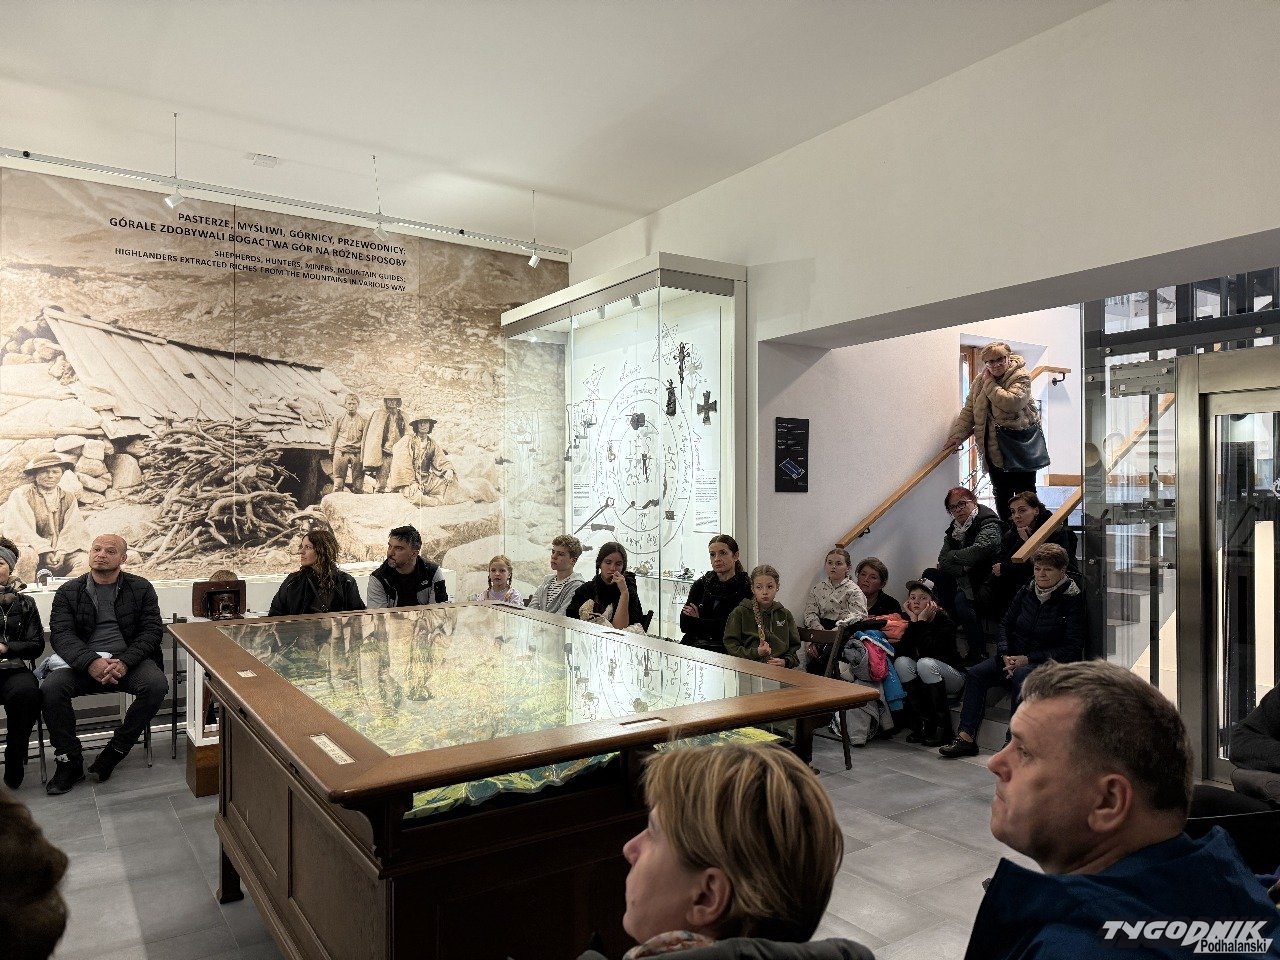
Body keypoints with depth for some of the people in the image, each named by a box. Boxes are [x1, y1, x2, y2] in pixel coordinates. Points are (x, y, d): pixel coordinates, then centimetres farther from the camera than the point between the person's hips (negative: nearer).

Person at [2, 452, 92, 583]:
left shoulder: (68, 498, 12)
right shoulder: (21, 495, -1)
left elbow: (73, 530, 1)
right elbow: (23, 531, -11)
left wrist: (62, 552, -18)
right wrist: (45, 552, -22)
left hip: (61, 553, 3)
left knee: (85, 560, -25)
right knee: (28, 556, -36)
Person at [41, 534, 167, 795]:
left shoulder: (141, 588, 6)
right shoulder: (68, 592, 8)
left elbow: (152, 630, -1)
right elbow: (61, 634, -4)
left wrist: (125, 662, -19)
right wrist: (91, 662, -24)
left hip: (128, 660, -1)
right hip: (81, 663, 1)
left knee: (157, 685, -29)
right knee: (50, 688, -28)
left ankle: (114, 752, -12)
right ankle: (69, 762, -12)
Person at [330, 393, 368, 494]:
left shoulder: (364, 420, 6)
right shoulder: (339, 419, 10)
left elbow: (366, 439, 6)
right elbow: (333, 437, 16)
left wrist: (364, 456, 2)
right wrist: (331, 452, 17)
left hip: (357, 453, -1)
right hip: (341, 452, 1)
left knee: (358, 483, -2)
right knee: (338, 482, -1)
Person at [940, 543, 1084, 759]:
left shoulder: (1071, 600, -9)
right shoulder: (1026, 592, 7)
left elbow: (1073, 648, -13)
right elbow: (1006, 624, 15)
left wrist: (1028, 659, -17)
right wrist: (1005, 655, -4)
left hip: (1050, 663, -6)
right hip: (1015, 657, 6)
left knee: (1020, 676, -37)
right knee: (975, 673, -15)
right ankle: (966, 737, -20)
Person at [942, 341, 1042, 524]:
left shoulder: (1020, 377, -10)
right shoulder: (980, 381, 6)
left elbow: (1012, 402, -27)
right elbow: (969, 410, 8)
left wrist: (991, 384, -17)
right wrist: (958, 435, -2)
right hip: (994, 448, 5)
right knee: (1001, 494, 11)